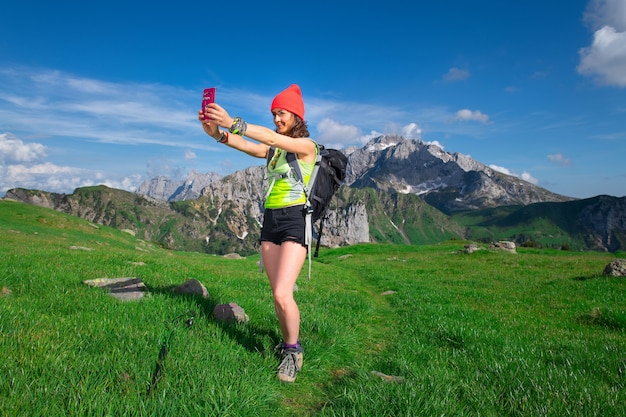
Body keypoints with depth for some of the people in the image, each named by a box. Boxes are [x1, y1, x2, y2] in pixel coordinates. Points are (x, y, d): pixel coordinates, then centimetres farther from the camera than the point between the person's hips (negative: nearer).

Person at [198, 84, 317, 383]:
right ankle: (289, 345, 27)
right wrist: (217, 133, -21)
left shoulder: (306, 145, -3)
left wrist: (232, 122, -30)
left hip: (296, 221, -7)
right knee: (278, 294, 9)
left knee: (282, 294, -15)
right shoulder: (274, 149, 17)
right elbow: (246, 146, -2)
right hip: (270, 220, 7)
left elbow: (273, 138, -21)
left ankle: (292, 350, 8)